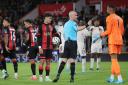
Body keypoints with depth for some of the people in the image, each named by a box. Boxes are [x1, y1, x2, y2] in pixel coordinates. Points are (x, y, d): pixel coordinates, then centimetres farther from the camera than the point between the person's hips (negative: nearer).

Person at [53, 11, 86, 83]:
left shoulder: (66, 24, 18)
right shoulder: (73, 23, -6)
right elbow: (78, 29, -19)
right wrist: (86, 25, -21)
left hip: (66, 42, 7)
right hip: (73, 42, -7)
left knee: (64, 60, 6)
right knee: (72, 60, -6)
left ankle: (58, 75, -3)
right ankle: (72, 77, -5)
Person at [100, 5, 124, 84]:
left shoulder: (109, 18, -6)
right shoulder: (120, 18, 15)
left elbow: (108, 31, -11)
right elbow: (122, 31, 16)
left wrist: (102, 34, 5)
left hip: (113, 41, -7)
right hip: (119, 40, 7)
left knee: (114, 59, -8)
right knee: (114, 59, 15)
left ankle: (120, 78, -15)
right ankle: (112, 77, 19)